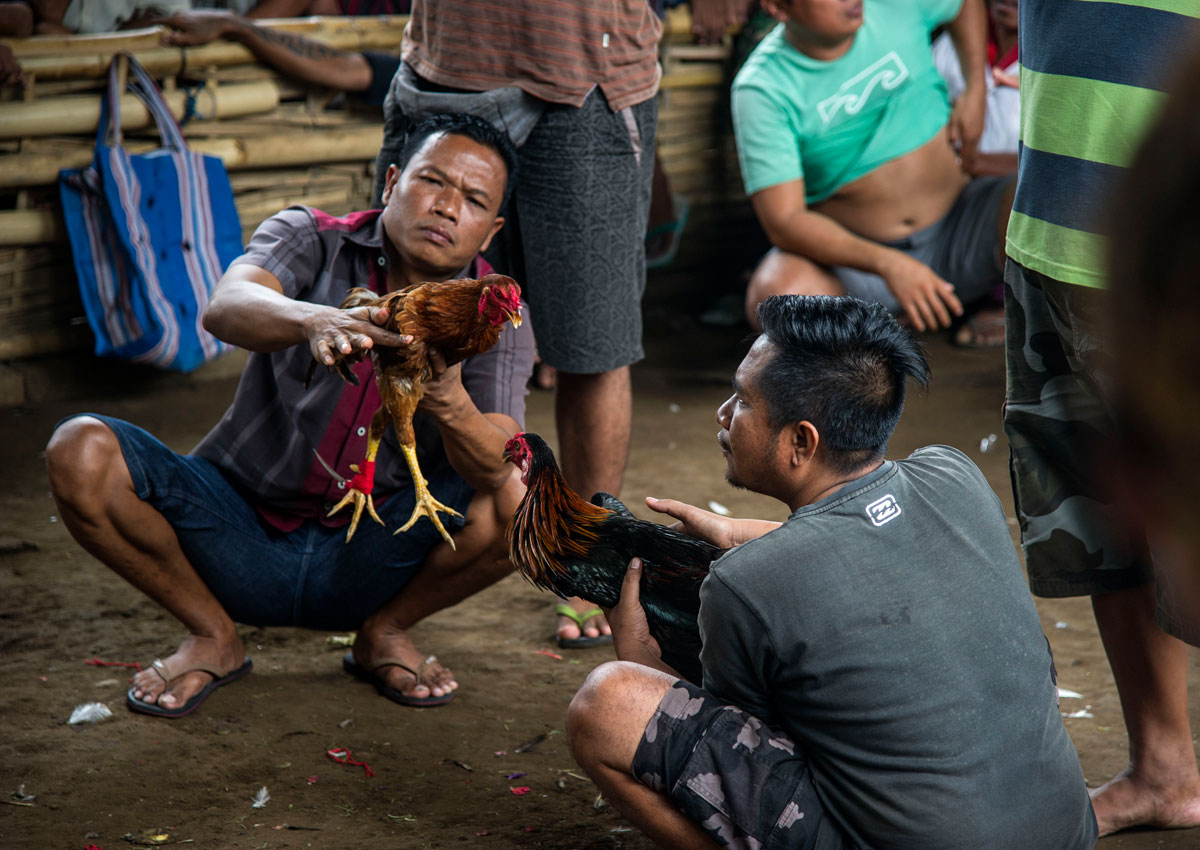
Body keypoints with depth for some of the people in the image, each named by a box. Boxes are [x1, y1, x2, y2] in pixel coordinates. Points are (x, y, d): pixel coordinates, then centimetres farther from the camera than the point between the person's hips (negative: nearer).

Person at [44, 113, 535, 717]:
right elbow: (225, 309, -30)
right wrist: (315, 320, -53)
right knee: (81, 452, -24)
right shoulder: (310, 240, -7)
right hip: (243, 541, 0)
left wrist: (448, 403, -46)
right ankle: (212, 636, 0)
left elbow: (492, 465, -23)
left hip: (369, 562, 0)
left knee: (521, 501, -26)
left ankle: (384, 633, 4)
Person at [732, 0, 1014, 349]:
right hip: (854, 255, -2)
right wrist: (887, 264, -34)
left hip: (959, 229, 3)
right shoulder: (762, 89, -15)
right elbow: (784, 221, -22)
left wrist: (975, 91, 8)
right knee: (775, 299, -36)